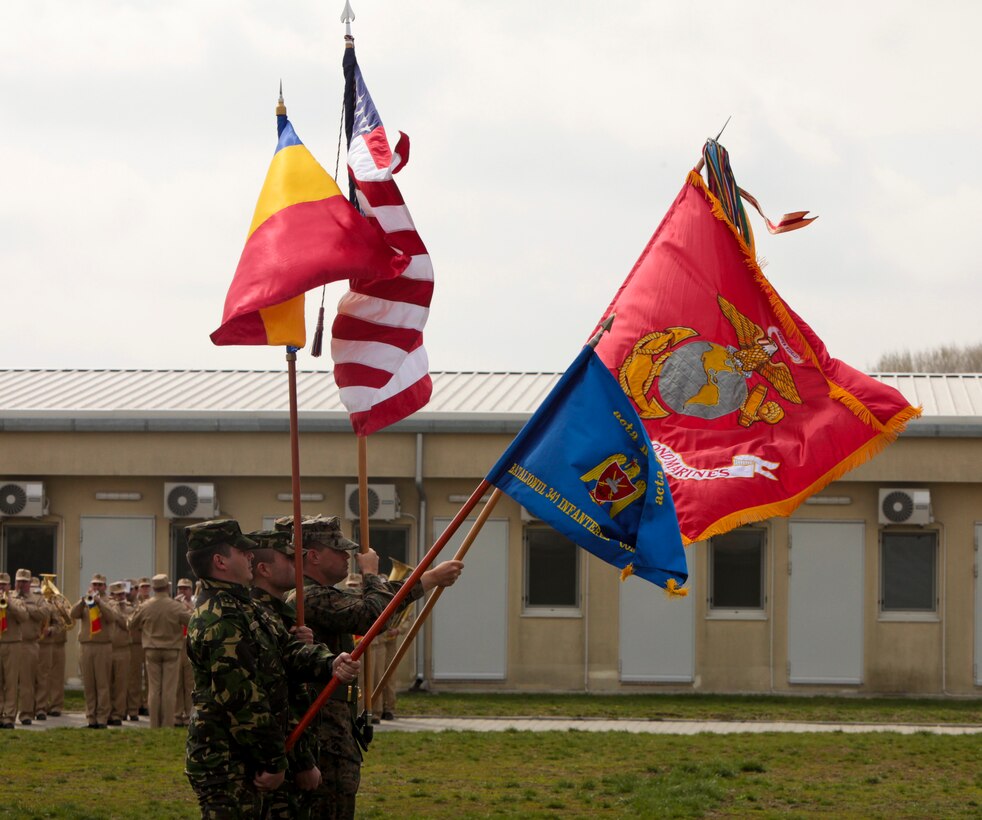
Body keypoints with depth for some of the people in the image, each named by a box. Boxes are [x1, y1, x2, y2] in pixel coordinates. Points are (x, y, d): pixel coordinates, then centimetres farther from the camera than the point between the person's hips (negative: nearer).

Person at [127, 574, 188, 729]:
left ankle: (154, 724, 7)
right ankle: (168, 724, 0)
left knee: (154, 689, 7)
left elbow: (131, 624, 9)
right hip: (171, 650, -2)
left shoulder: (145, 607, -4)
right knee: (169, 689, 1)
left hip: (151, 651, 2)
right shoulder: (176, 607, -13)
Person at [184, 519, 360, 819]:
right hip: (226, 767, -11)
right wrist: (274, 763, -15)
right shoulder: (221, 621, -21)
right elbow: (243, 702, -21)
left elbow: (287, 649, 11)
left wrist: (330, 664, -10)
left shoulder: (241, 608, 15)